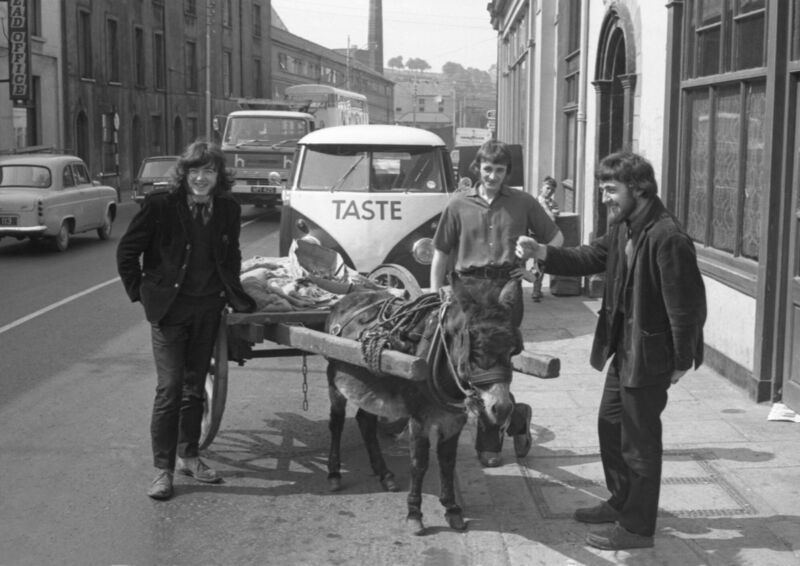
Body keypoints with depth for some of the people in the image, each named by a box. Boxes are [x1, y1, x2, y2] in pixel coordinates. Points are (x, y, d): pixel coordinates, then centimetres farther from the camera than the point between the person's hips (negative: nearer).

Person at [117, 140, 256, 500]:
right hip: (170, 308, -4)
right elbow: (127, 250, -2)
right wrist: (139, 292, -1)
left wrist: (235, 296, 12)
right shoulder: (161, 206, -12)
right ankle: (163, 468, 3)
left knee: (195, 386, 13)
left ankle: (188, 456, 27)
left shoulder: (228, 210, 0)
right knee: (170, 387, -6)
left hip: (208, 308, 4)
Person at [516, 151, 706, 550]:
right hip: (623, 348, 9)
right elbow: (590, 258, 7)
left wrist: (682, 361, -16)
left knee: (639, 440, 3)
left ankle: (638, 528, 18)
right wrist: (542, 253, -9)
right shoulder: (623, 229, 4)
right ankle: (621, 502, 39)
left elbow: (687, 304, -22)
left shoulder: (667, 237, -24)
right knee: (610, 424, 21)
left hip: (649, 355, -9)